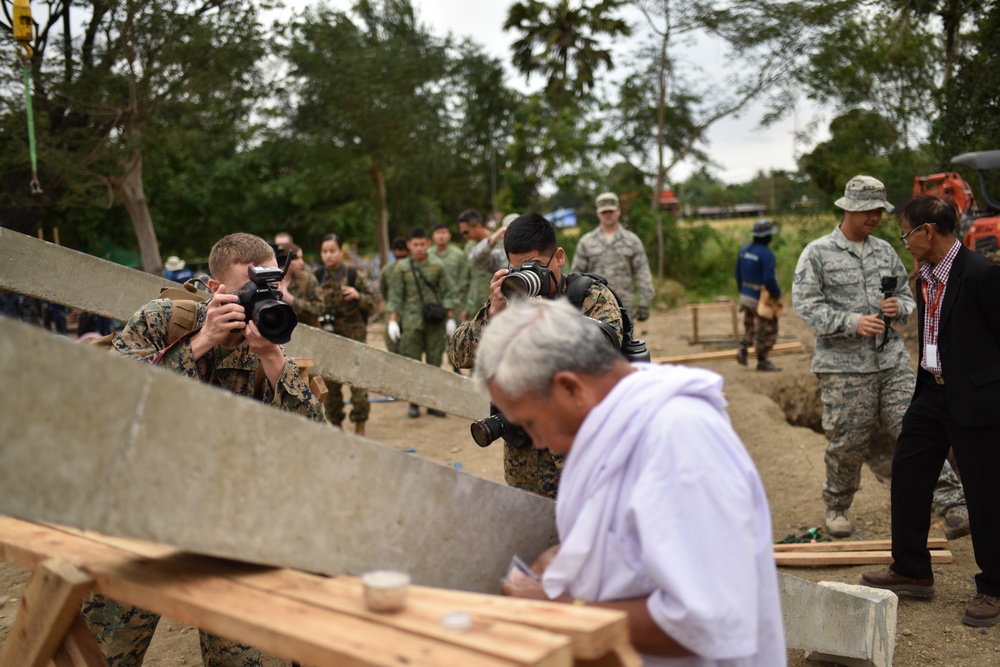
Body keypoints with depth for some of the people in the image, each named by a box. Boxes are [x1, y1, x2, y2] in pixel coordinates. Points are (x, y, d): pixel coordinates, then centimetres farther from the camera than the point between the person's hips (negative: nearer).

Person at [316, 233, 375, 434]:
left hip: (354, 334, -3)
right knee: (329, 382, 7)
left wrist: (358, 296, -19)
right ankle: (336, 423, 22)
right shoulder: (318, 277, 4)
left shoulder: (353, 274, -3)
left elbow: (372, 303, -1)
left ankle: (360, 426, 5)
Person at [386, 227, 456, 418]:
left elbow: (447, 293, 5)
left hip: (435, 322, 0)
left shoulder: (437, 265, 3)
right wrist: (392, 320, -2)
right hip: (412, 321, 0)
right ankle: (414, 403, 11)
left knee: (434, 361, 5)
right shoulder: (402, 268, 3)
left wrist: (450, 318, 1)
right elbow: (395, 296, 4)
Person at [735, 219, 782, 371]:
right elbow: (769, 279, -24)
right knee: (767, 330, 4)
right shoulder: (766, 254, -20)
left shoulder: (744, 250, 5)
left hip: (745, 295, 8)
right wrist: (777, 294, -8)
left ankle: (743, 350, 9)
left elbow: (738, 274, 13)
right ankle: (762, 361, 8)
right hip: (761, 299, -8)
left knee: (750, 327, 23)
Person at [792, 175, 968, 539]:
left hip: (892, 360, 4)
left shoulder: (885, 251, 13)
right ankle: (837, 507, 25)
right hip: (843, 365, -4)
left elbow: (907, 295, 20)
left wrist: (898, 306, -4)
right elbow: (806, 305, -10)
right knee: (847, 442, 3)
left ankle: (952, 506, -3)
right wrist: (852, 323, -20)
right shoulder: (817, 254, -3)